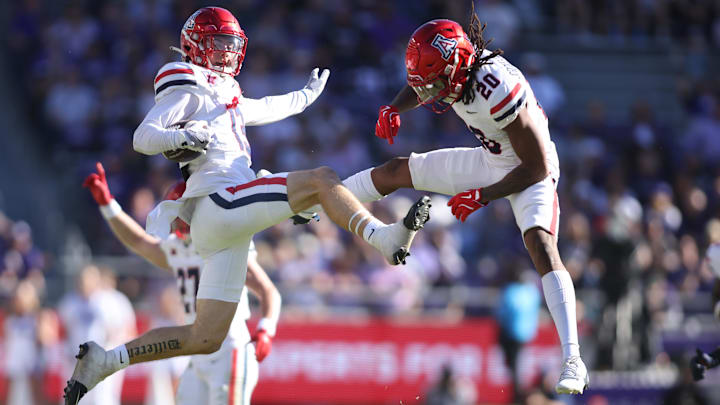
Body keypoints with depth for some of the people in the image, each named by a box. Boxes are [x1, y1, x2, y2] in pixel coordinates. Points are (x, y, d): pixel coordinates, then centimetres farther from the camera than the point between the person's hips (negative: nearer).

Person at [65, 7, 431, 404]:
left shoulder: (226, 96, 29)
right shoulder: (188, 89, 2)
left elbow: (264, 110, 49)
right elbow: (142, 137, -10)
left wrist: (307, 95, 61)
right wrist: (180, 137, -29)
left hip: (224, 229, 9)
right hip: (217, 203, -9)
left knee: (205, 339, 4)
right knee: (322, 179, -16)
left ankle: (103, 361, 6)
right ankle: (384, 238, -33)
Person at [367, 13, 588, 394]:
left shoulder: (500, 93, -38)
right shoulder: (455, 69, -16)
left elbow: (537, 169, -28)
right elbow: (416, 89, 11)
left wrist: (483, 196, -25)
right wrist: (393, 109, -10)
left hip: (529, 173, -8)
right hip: (489, 160, 8)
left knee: (540, 244, -29)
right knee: (396, 170, 9)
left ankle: (573, 361, -35)